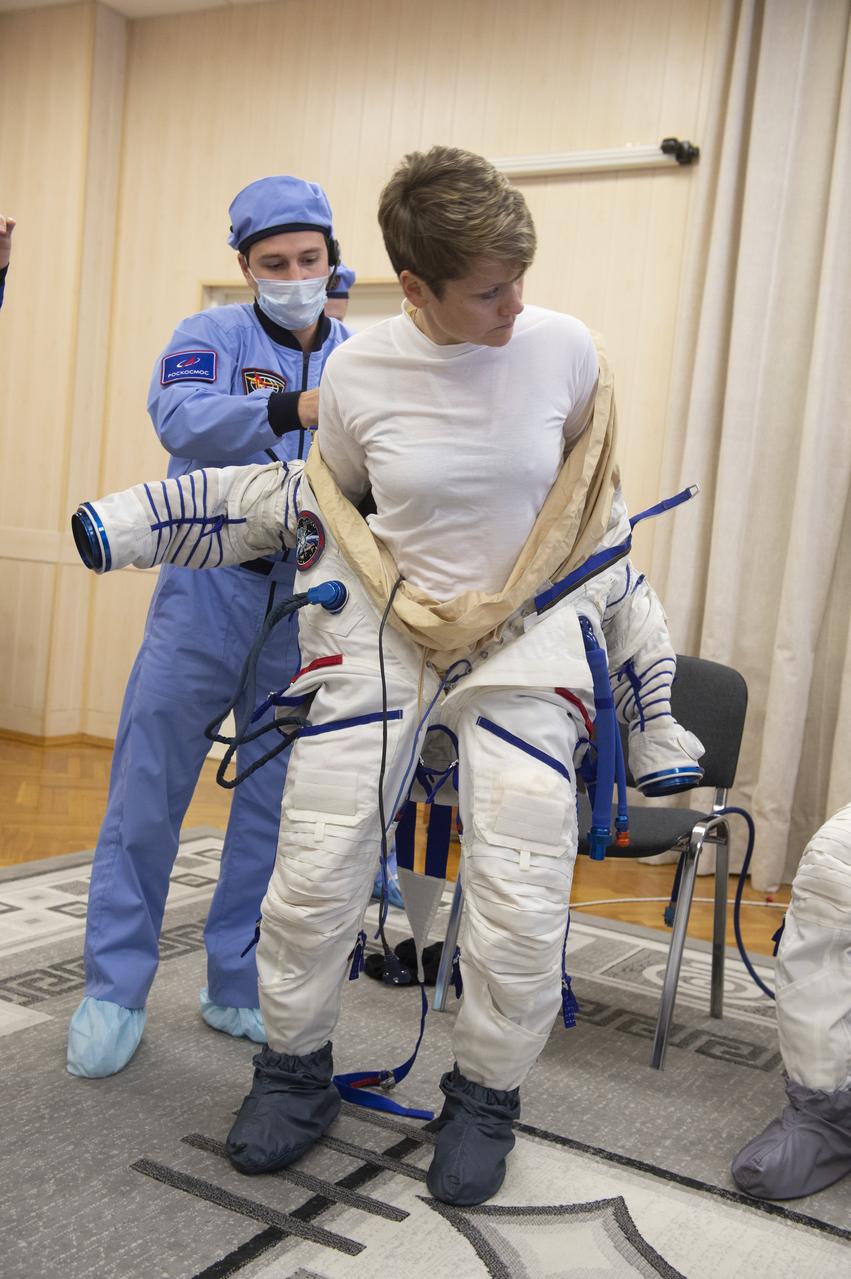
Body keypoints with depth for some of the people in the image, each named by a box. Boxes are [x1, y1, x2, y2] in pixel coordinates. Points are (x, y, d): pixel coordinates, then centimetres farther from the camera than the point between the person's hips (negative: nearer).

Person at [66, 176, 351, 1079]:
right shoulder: (212, 336, 0)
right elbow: (182, 419, -21)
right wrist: (291, 409, -36)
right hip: (210, 587, -2)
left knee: (279, 805, 9)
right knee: (149, 790, 0)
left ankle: (239, 987, 24)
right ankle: (116, 989, 15)